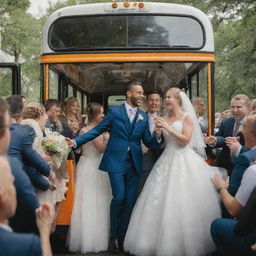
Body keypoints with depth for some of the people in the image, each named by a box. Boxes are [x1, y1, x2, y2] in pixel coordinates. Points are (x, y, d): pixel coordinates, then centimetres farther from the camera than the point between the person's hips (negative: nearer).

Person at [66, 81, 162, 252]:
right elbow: (97, 130, 0)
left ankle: (122, 238, 20)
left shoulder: (144, 117, 9)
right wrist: (76, 141, -8)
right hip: (116, 161, -4)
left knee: (130, 201, 5)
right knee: (119, 197, -11)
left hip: (134, 164, 4)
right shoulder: (115, 111, 0)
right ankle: (113, 236, 10)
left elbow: (148, 142, 7)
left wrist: (158, 136, -15)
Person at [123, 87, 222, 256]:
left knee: (181, 203, -6)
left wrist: (168, 127, -14)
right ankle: (164, 241, 11)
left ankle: (186, 242, 5)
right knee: (162, 201, 3)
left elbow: (185, 140, -13)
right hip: (167, 160, 6)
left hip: (183, 161, -6)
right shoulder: (166, 118, 15)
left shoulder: (187, 117, -3)